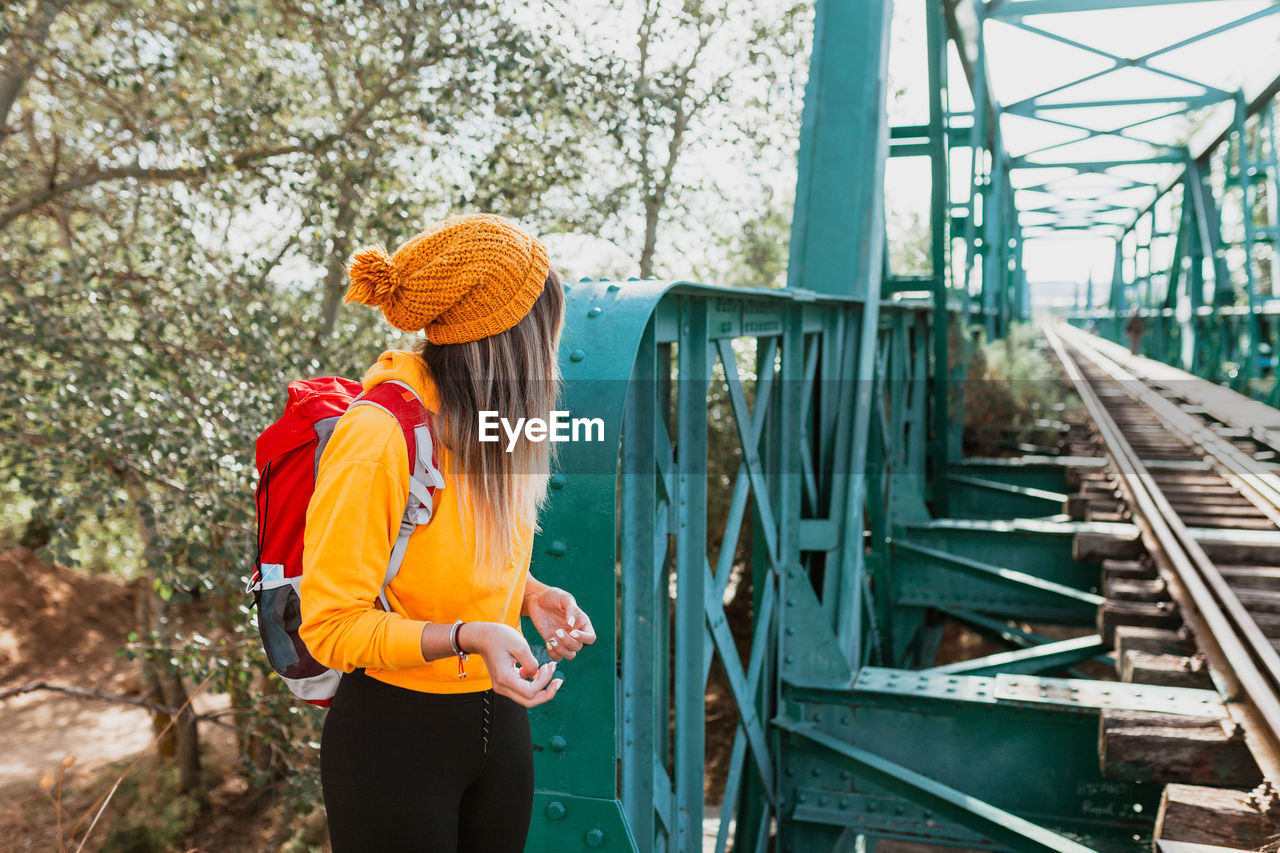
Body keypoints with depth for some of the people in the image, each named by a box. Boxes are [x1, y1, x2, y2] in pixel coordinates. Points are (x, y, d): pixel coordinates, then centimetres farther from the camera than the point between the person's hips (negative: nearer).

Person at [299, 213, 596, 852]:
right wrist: (466, 638, -30)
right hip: (396, 733, -7)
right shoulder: (379, 437, -23)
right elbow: (331, 626, -18)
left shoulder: (490, 424, 1)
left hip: (499, 721, 7)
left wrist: (529, 594, -2)